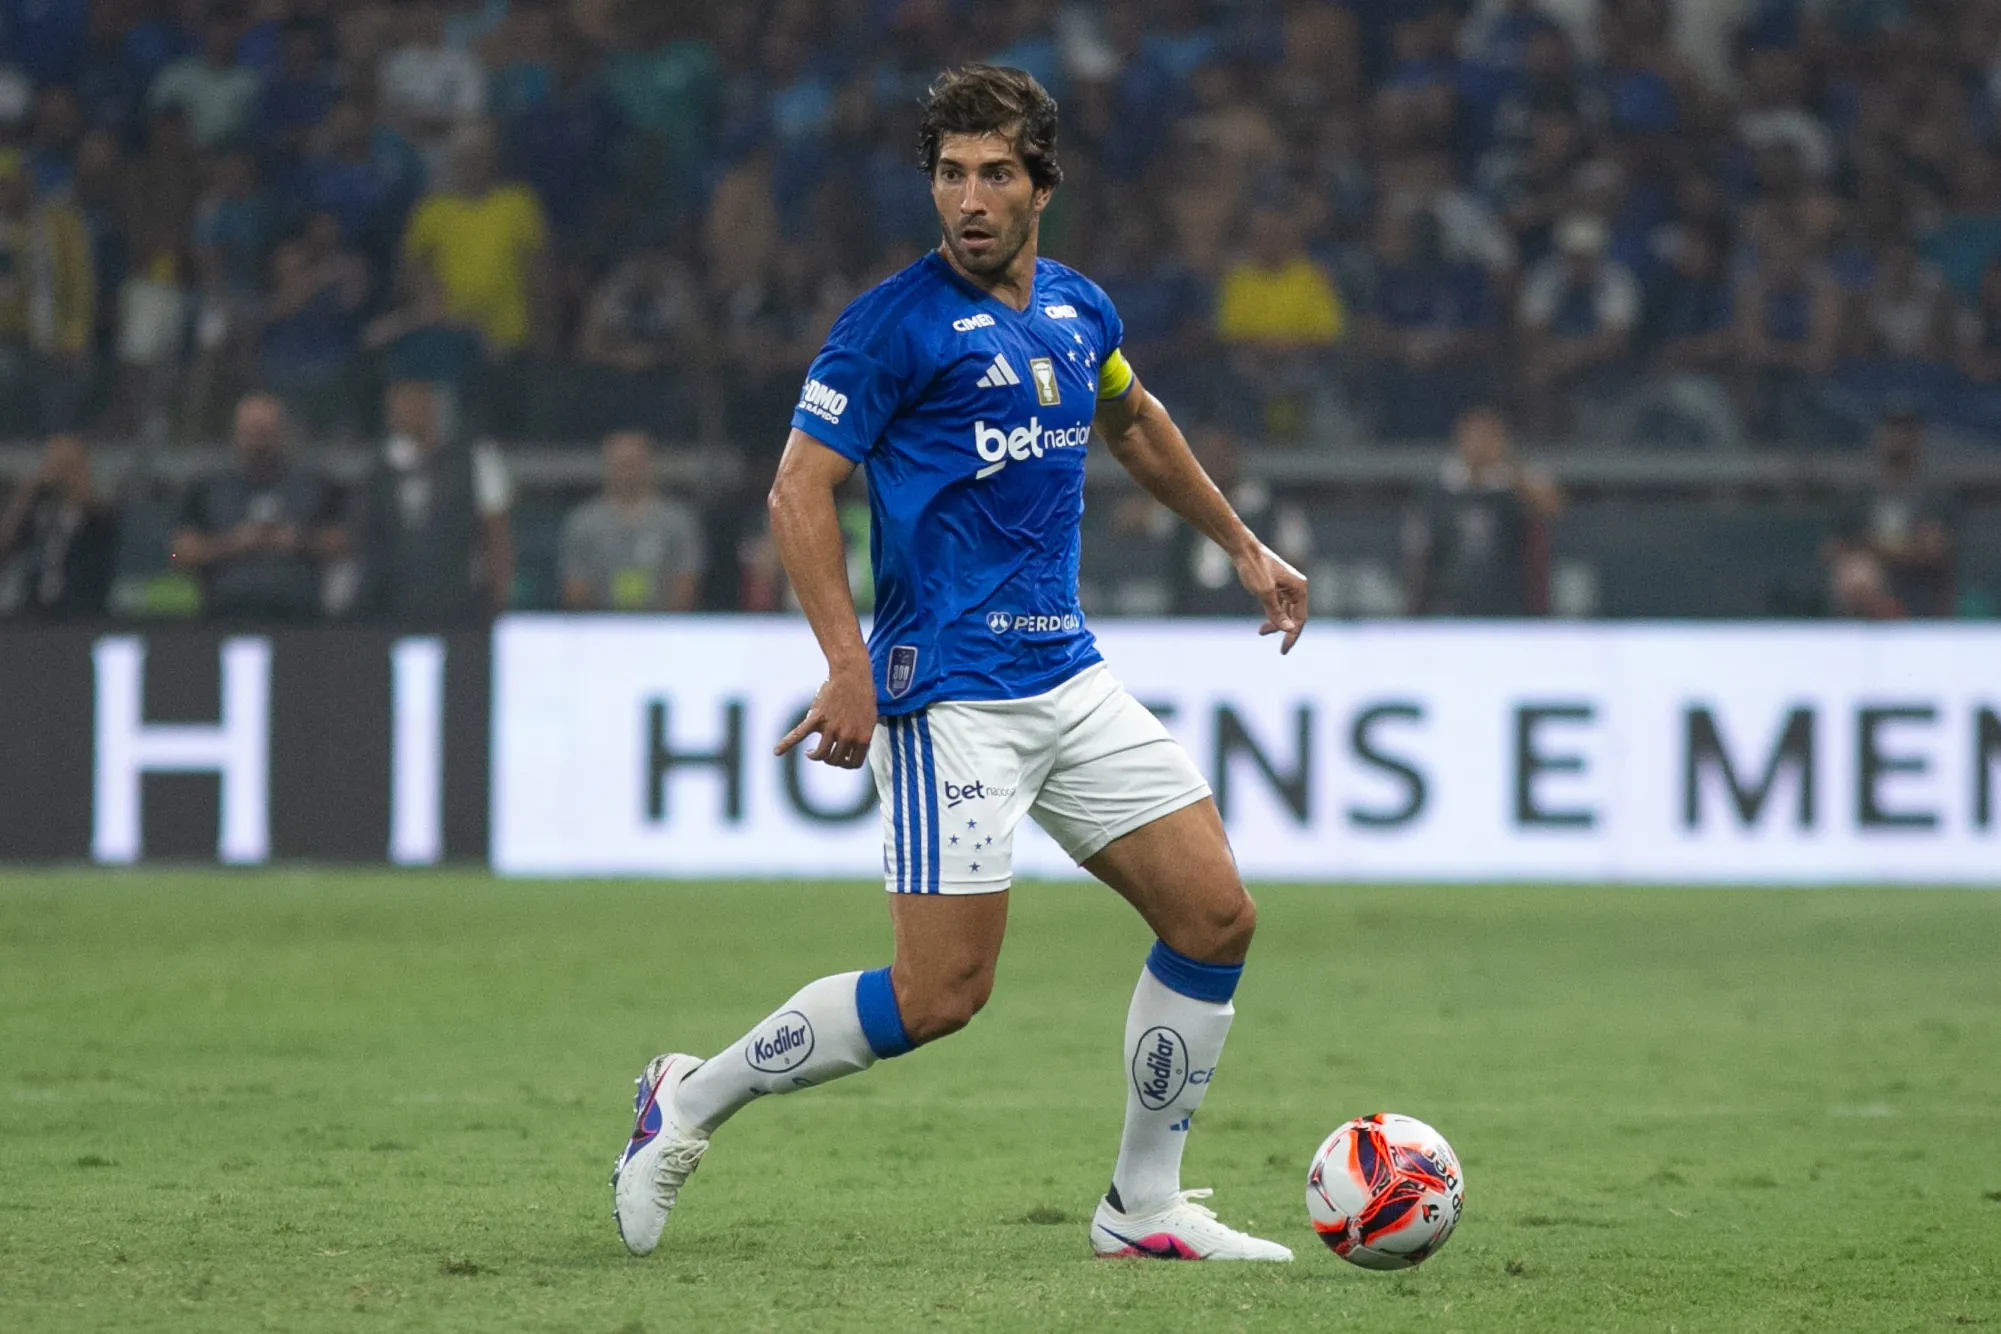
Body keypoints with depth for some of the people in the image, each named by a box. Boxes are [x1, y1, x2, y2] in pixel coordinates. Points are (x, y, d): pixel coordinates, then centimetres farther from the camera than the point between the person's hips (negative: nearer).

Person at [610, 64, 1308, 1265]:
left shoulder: (1078, 308, 11)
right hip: (951, 696, -7)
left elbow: (1132, 422, 32)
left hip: (1073, 679, 7)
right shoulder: (897, 321, -10)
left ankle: (1146, 1209, 13)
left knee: (1216, 917, 2)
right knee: (943, 994, -12)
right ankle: (690, 1102, 6)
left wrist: (1244, 547, 35)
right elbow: (801, 488, -11)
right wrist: (849, 665, -20)